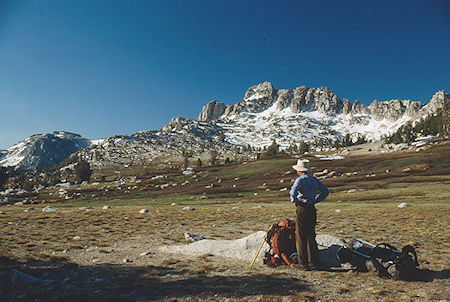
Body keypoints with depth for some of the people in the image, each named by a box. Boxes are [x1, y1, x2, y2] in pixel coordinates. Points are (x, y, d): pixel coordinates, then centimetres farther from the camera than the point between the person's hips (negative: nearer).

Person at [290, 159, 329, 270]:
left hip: (302, 209, -7)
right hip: (312, 209, 7)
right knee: (311, 236, 13)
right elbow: (326, 191, 17)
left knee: (301, 237, 3)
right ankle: (314, 262, 16)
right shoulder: (314, 180, 11)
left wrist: (294, 201, -10)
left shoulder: (300, 179, -10)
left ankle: (303, 263, 7)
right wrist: (315, 200, 13)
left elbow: (293, 191, -27)